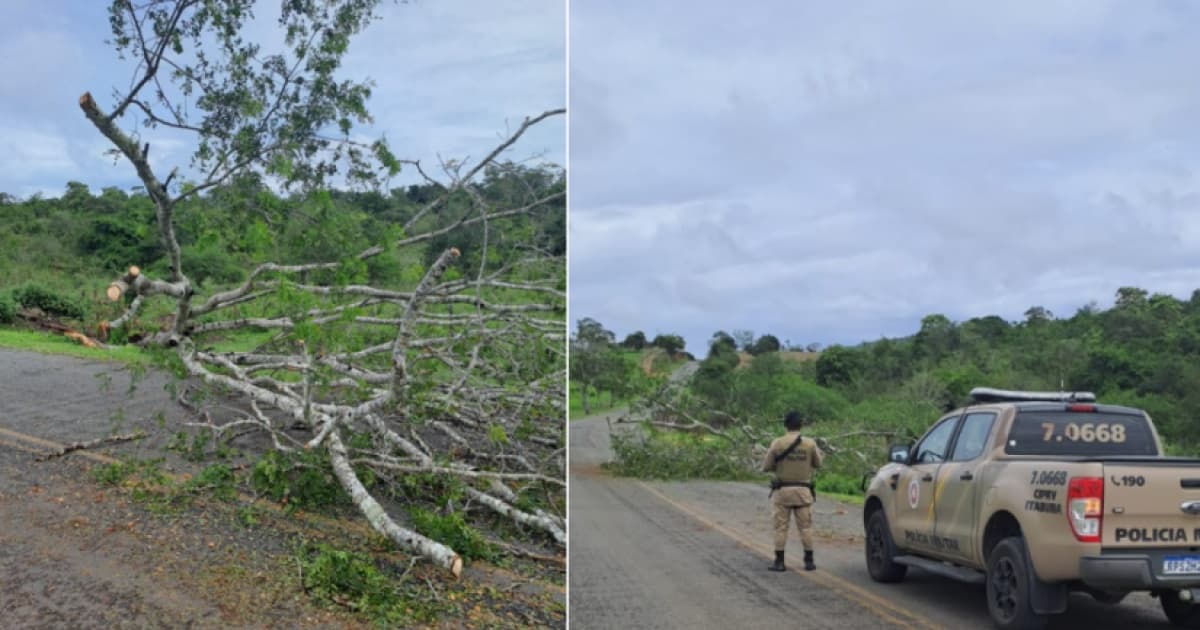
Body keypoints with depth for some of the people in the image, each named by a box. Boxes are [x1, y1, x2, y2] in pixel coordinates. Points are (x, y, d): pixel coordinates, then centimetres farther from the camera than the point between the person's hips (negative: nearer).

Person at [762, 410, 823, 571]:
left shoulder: (777, 443, -7)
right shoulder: (810, 443, -4)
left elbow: (766, 467, -2)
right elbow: (818, 464, 10)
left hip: (782, 490, -1)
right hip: (803, 490, 1)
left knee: (781, 527, 4)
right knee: (805, 526, 9)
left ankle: (779, 561, 4)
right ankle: (809, 561, 12)